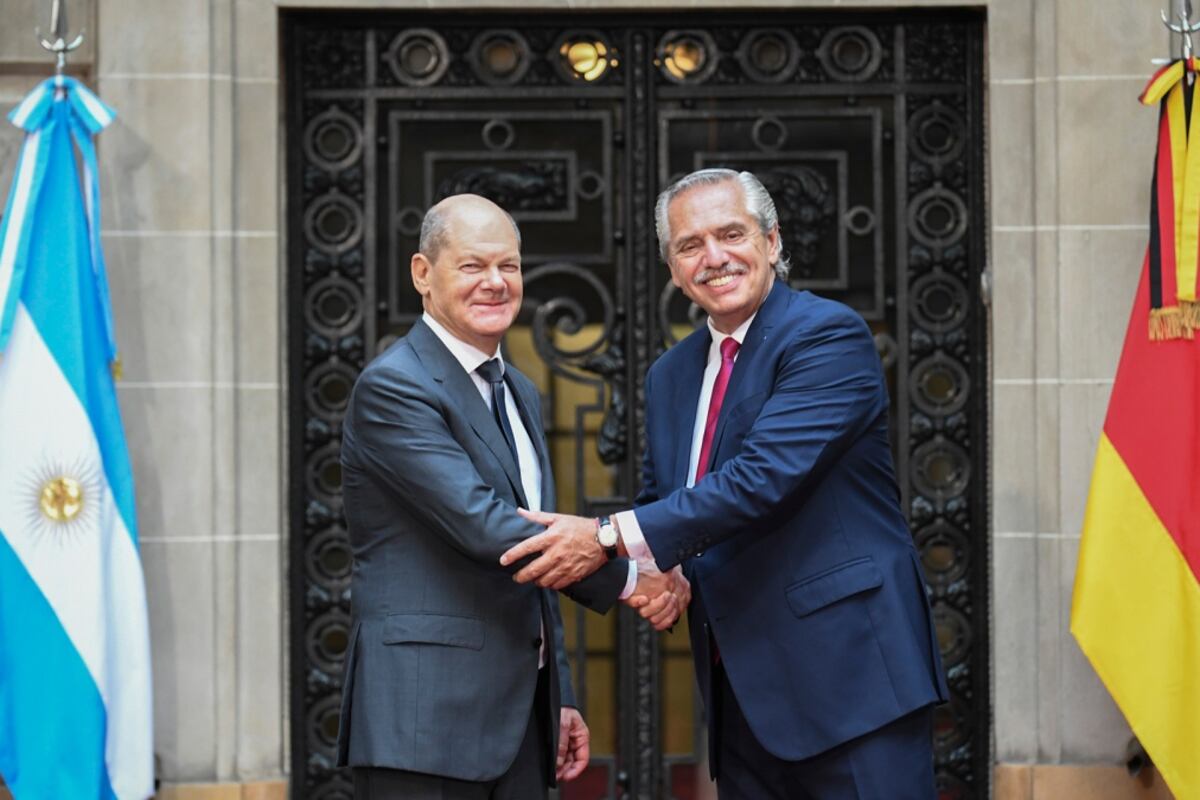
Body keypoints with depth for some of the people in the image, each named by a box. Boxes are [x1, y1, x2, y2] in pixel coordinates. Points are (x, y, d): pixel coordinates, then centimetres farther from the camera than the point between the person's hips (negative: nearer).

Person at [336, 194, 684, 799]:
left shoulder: (519, 393, 18)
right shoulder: (393, 386, -10)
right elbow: (483, 526, -19)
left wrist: (559, 698, 19)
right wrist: (624, 578, -14)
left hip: (520, 713, 8)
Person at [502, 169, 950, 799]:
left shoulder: (829, 335, -9)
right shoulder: (670, 375, 16)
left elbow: (766, 476, -21)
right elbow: (658, 504, 21)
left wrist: (611, 536, -21)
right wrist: (647, 574, -4)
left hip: (850, 674, -7)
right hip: (742, 690, 7)